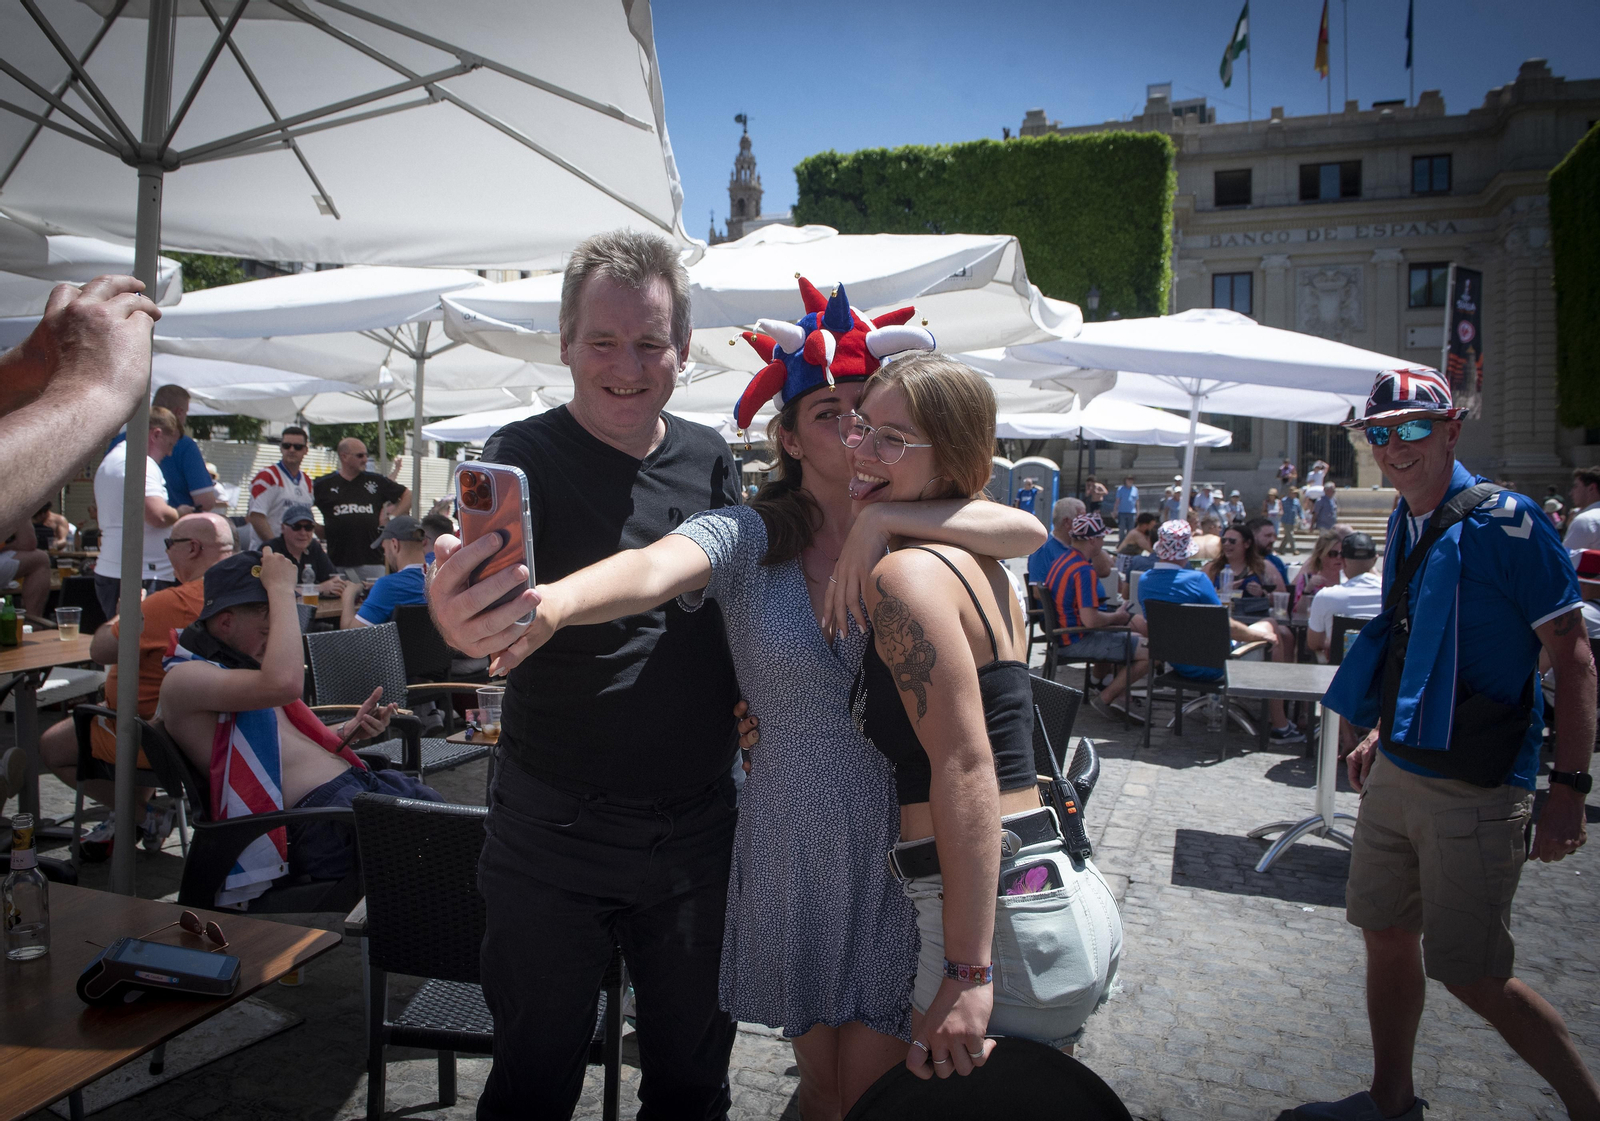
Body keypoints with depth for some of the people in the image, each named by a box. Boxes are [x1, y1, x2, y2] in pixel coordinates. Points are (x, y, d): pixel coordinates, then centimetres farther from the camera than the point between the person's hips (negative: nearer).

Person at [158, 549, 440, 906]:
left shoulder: (237, 662, 23)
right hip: (317, 816, -10)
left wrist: (348, 731, 9)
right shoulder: (183, 679, -7)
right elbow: (284, 684, -27)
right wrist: (281, 589, -16)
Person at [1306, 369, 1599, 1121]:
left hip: (1476, 788, -7)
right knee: (1386, 936, 15)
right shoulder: (1405, 523, 8)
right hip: (1396, 772, 7)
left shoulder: (1507, 523, -15)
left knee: (1469, 973, 1)